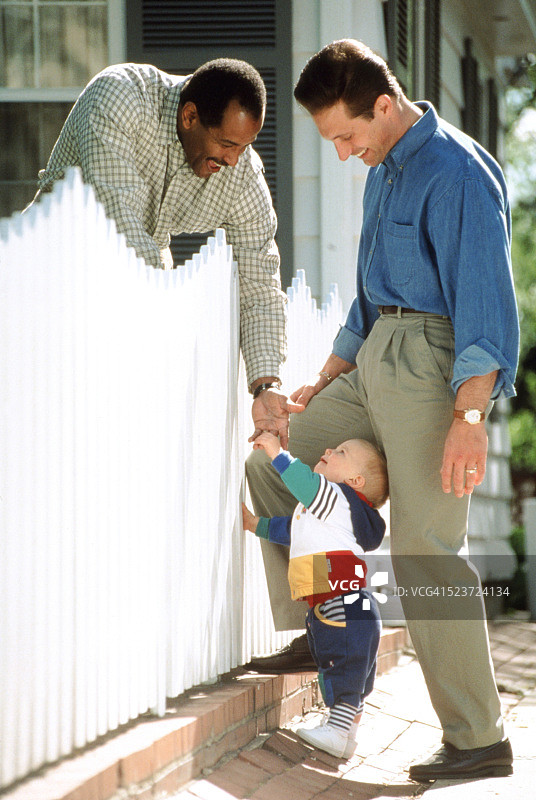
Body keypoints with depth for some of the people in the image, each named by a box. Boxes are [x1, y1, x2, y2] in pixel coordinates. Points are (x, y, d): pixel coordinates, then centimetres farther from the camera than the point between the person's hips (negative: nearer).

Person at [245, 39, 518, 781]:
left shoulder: (456, 171, -15)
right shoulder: (384, 171, 15)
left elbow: (485, 296, -21)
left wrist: (469, 416, -27)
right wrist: (327, 382, 24)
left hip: (434, 359, -10)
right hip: (377, 361, 10)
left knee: (427, 550, -10)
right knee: (270, 466, 11)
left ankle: (478, 737, -5)